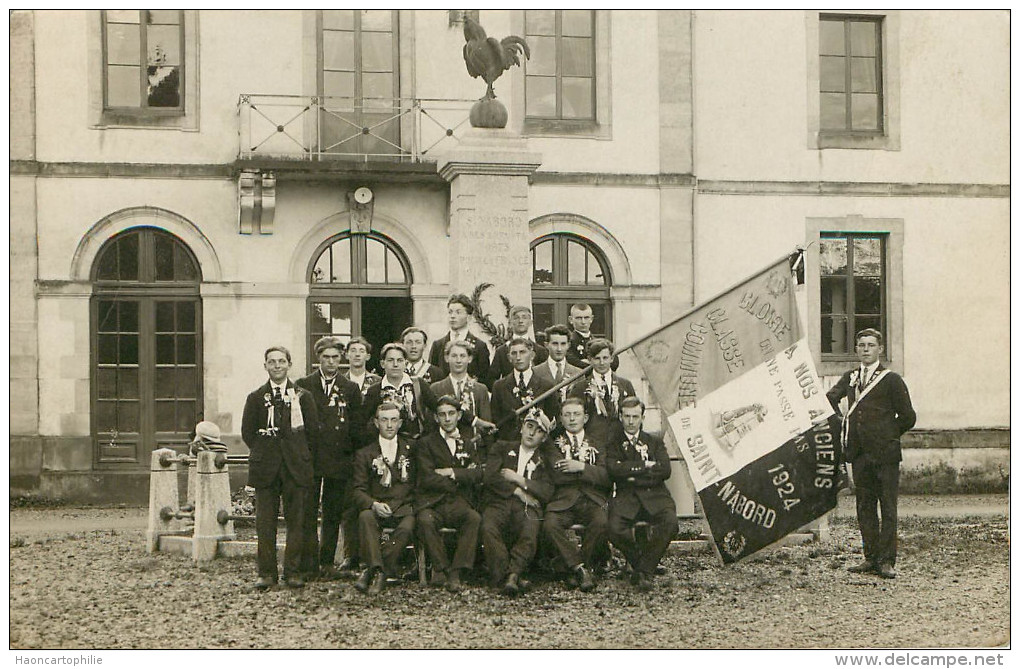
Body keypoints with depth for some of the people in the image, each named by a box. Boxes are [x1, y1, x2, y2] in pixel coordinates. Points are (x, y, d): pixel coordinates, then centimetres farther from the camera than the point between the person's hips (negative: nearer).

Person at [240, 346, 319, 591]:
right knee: (265, 522, 0)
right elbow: (247, 432, 9)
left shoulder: (303, 396, 7)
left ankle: (292, 571, 9)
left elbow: (313, 430, 7)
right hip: (265, 469, 0)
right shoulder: (256, 398, 8)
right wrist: (263, 453, 5)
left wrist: (297, 452, 4)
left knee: (295, 520, 1)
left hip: (296, 467, 0)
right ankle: (266, 573, 6)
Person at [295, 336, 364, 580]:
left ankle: (327, 563, 13)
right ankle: (309, 564, -3)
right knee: (308, 512, -5)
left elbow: (356, 426, 9)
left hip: (339, 459, 1)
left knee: (333, 513, 6)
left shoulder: (351, 389, 10)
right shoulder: (304, 386, 6)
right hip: (309, 458, -1)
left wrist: (350, 452, 1)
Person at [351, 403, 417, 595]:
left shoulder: (411, 448, 16)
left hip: (405, 509, 0)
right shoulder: (365, 454, 13)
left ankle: (371, 573, -31)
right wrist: (374, 505, -16)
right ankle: (377, 569, -40)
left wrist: (414, 505, -3)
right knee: (365, 517, -34)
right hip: (378, 510, 0)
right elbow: (359, 491, 5)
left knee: (407, 528, -34)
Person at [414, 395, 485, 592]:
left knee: (474, 518, -32)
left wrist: (452, 472, -6)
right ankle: (442, 568, -21)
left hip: (459, 502, 2)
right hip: (432, 502, -2)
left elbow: (478, 474, 4)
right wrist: (462, 478, -2)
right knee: (425, 520, -36)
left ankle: (456, 572, -29)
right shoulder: (427, 443, 10)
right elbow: (428, 479, -4)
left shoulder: (470, 441, 19)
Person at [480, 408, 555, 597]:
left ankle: (512, 575, -38)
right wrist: (517, 491, -1)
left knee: (530, 533, -36)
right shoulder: (501, 448, 22)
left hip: (527, 507, 0)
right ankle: (506, 576, -33)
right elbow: (490, 477, 6)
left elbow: (547, 493, 5)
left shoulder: (545, 461, 21)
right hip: (499, 503, 0)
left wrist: (520, 480, 0)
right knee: (488, 528, -35)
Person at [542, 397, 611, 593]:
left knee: (602, 522, -33)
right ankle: (580, 568, -22)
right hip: (564, 501, 0)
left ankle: (579, 565, -13)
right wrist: (592, 474, -3)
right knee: (550, 525, -32)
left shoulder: (597, 443, 18)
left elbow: (607, 477, 3)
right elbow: (557, 476, -3)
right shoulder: (553, 443, 15)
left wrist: (582, 467, -10)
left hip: (593, 500, 0)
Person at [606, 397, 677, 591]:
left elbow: (665, 470, 3)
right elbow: (613, 469, -5)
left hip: (654, 496, 1)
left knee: (670, 523, -31)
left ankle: (646, 570, -14)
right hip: (626, 497, -1)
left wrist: (633, 474, -4)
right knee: (614, 529, -31)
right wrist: (645, 465, -5)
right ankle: (639, 563, -3)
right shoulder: (613, 444, 16)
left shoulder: (655, 442, 21)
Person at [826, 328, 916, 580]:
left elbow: (908, 417, 1)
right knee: (865, 507, 8)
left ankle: (886, 561, 0)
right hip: (859, 454, 5)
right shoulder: (849, 378, 13)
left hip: (885, 454, -5)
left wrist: (887, 436, 4)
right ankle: (871, 558, 14)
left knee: (888, 508, -3)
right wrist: (842, 425, 18)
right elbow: (830, 398, 30)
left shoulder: (891, 380, -1)